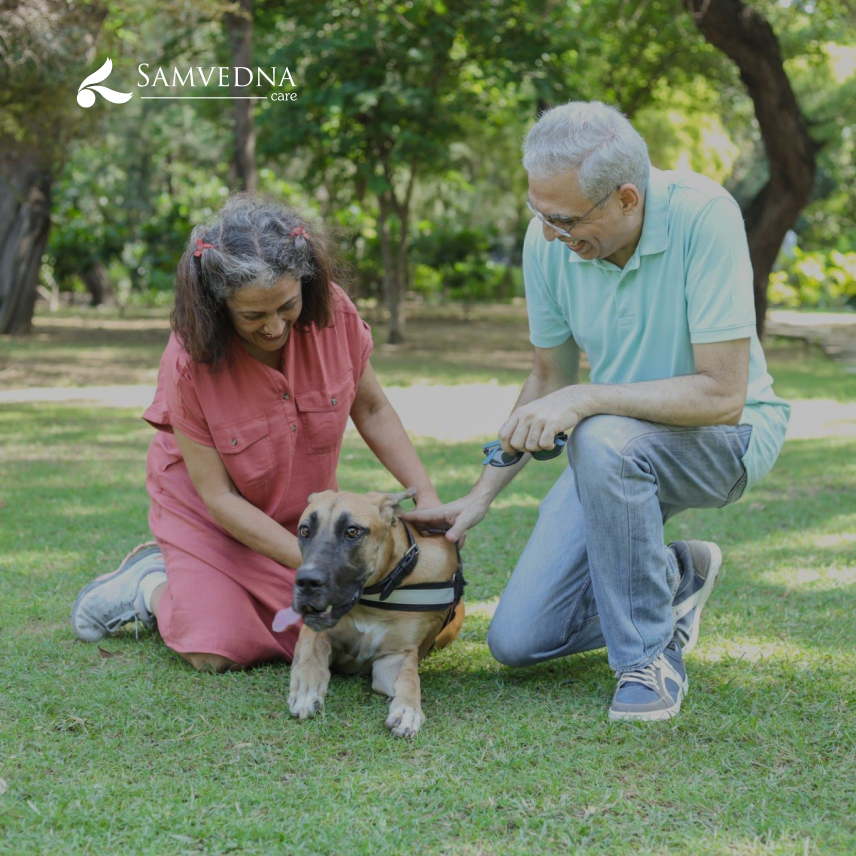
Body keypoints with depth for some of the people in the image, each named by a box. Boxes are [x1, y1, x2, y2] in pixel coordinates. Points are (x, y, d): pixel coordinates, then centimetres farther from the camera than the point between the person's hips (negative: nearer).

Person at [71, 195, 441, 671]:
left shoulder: (333, 312, -22)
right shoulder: (189, 363, -31)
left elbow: (372, 409, -4)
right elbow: (218, 496, -24)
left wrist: (426, 495, -15)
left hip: (304, 510, 4)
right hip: (209, 513, -3)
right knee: (219, 653, -16)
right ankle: (151, 585, 15)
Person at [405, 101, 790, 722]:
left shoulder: (701, 215, -27)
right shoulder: (548, 241, -10)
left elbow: (721, 394, -29)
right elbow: (549, 380, 4)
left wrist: (585, 401, -32)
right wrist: (481, 497, 0)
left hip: (728, 435, -5)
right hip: (619, 447, 5)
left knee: (603, 438, -39)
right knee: (518, 640, -4)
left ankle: (651, 659, -18)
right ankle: (677, 579, 20)